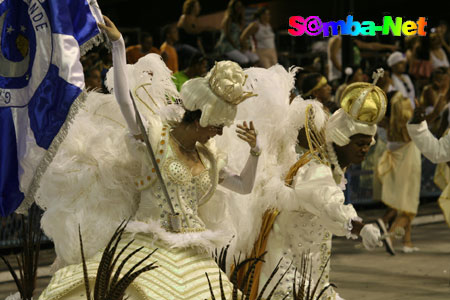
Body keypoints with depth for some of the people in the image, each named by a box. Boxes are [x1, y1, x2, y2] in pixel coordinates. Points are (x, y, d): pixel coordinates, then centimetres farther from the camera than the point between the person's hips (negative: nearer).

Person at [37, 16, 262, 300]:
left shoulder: (207, 157, 16)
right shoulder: (155, 137, -2)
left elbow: (244, 186, 24)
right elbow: (124, 100, -12)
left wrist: (255, 151, 8)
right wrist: (118, 45, -14)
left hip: (191, 254, 5)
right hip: (149, 244, -5)